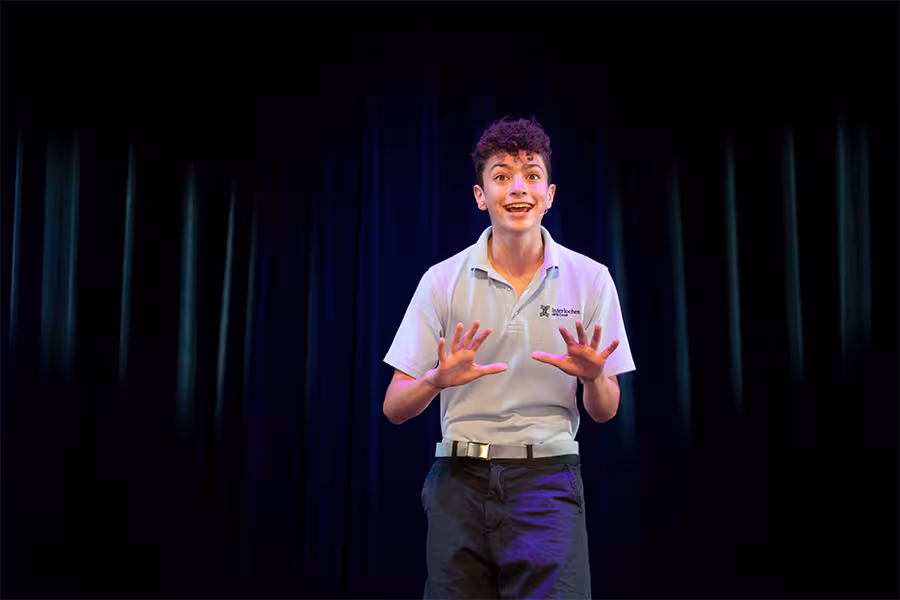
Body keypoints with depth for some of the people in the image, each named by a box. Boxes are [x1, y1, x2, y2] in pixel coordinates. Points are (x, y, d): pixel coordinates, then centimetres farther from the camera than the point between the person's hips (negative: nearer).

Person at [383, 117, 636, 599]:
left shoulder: (590, 279, 2)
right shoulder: (442, 280, 1)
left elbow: (605, 412, 7)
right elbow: (394, 409, 0)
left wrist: (593, 378, -16)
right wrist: (436, 380, -21)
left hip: (548, 476, 0)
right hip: (459, 481, 1)